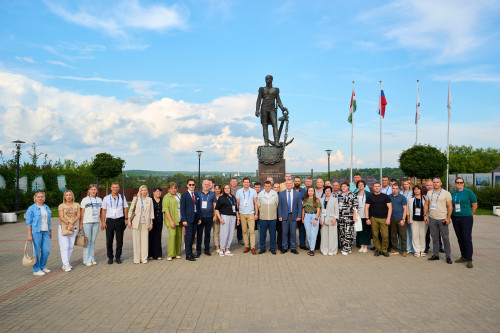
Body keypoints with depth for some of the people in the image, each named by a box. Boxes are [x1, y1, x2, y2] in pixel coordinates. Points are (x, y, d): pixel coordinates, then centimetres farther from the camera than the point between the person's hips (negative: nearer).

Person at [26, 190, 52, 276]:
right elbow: (28, 222, -6)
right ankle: (36, 270, 11)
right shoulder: (31, 208, -4)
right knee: (36, 251, 0)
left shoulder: (46, 207, 14)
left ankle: (42, 266, 23)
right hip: (36, 232, -6)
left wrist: (50, 232, 18)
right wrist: (29, 234, -12)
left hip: (45, 232, 6)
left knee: (46, 250, 5)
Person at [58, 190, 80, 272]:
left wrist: (71, 223, -13)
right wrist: (68, 223, -19)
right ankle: (66, 265, -7)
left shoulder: (76, 205, 10)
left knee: (71, 246, 5)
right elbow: (61, 217, -7)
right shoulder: (61, 206, 3)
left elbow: (78, 216, 1)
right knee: (64, 246, -7)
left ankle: (67, 263, 13)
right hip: (63, 228, -3)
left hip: (73, 228, 3)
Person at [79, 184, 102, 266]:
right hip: (87, 222, -3)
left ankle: (92, 259, 16)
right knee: (87, 241, -1)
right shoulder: (85, 200, 1)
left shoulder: (99, 200, 11)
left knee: (93, 241, 8)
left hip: (96, 222, 3)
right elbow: (82, 213, -1)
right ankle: (87, 260, 6)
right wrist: (80, 224, -6)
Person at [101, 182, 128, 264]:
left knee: (119, 240, 4)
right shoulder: (106, 198, 5)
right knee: (109, 241, 2)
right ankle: (110, 258, 15)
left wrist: (126, 219, 1)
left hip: (120, 220, 0)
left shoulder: (122, 197, 7)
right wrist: (103, 222, -1)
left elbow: (125, 208, 10)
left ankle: (118, 257, 16)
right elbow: (104, 211, 5)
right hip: (110, 221, 0)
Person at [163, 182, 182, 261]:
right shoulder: (166, 197, -5)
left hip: (179, 220, 6)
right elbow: (166, 210, -12)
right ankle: (170, 255, -8)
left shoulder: (179, 195, 14)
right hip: (171, 220, -6)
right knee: (172, 235, -16)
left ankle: (177, 253, 15)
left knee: (179, 236, 5)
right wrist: (171, 221, -18)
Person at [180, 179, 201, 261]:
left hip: (195, 218, 6)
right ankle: (188, 255, 2)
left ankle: (191, 253, 21)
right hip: (188, 218, -6)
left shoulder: (196, 195, 13)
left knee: (192, 236, 11)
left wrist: (199, 218, 9)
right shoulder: (184, 195, -5)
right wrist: (184, 220, -14)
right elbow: (182, 208, -8)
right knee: (189, 236, -5)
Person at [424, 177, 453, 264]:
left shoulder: (446, 193, -1)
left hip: (442, 219, -4)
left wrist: (448, 218, -12)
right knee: (434, 237, 9)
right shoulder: (429, 193, 11)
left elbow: (450, 206, -4)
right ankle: (436, 255, 18)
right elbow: (426, 205, 14)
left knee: (445, 238, -1)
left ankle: (448, 256, 7)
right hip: (432, 218, 4)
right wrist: (425, 215, 4)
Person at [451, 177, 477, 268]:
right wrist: (451, 215, 11)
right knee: (460, 238, 10)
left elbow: (475, 205, 1)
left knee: (467, 239, -7)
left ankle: (469, 260, -2)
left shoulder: (468, 192, -3)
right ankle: (463, 257, 20)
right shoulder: (452, 193, 9)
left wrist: (469, 215, 7)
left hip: (466, 218, -5)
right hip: (455, 219, 5)